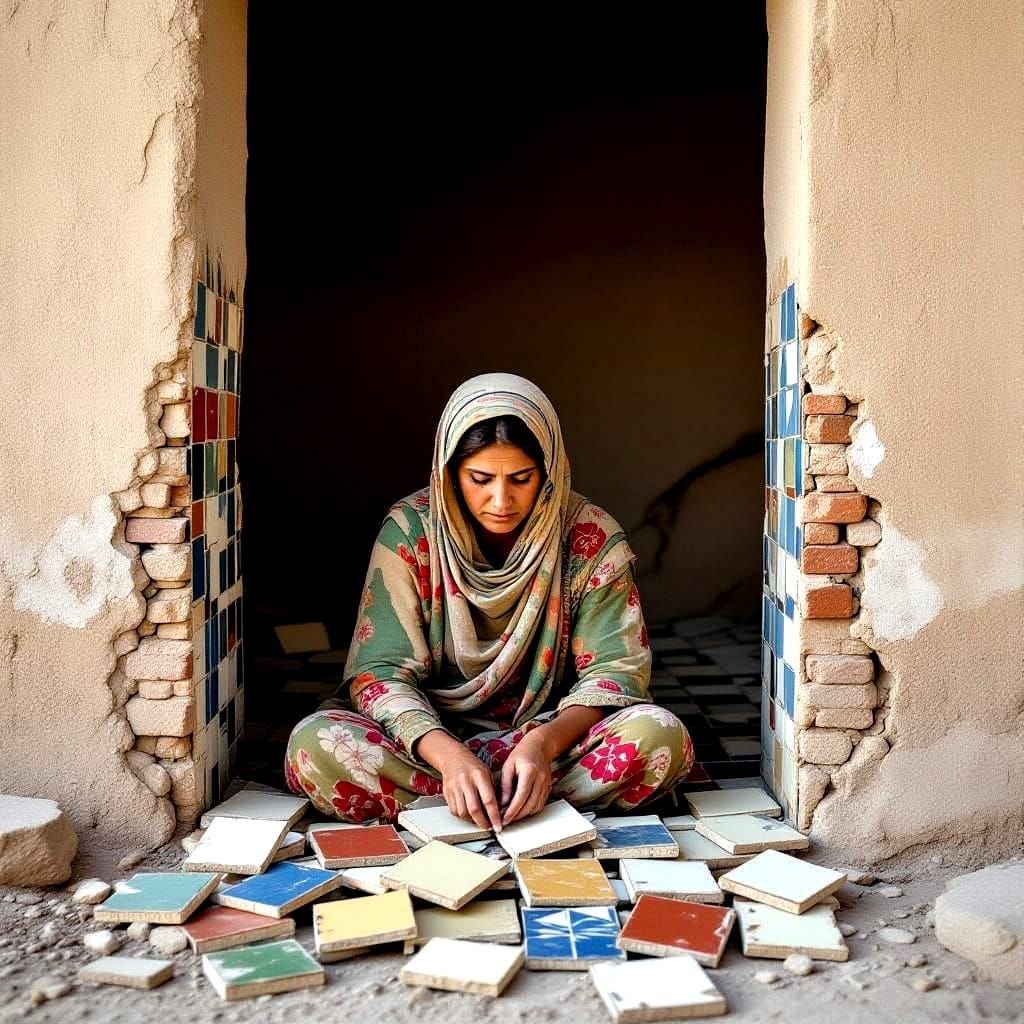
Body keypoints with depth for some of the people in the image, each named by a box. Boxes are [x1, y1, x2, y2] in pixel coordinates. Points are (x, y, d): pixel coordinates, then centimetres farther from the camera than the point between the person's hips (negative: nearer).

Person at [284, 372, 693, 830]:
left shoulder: (591, 537, -7)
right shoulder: (410, 531, -8)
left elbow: (615, 670, -8)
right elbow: (380, 672, -12)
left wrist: (543, 742, -29)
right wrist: (447, 754, -31)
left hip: (551, 737, 1)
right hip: (436, 737, 0)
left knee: (660, 737, -29)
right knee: (313, 745, -29)